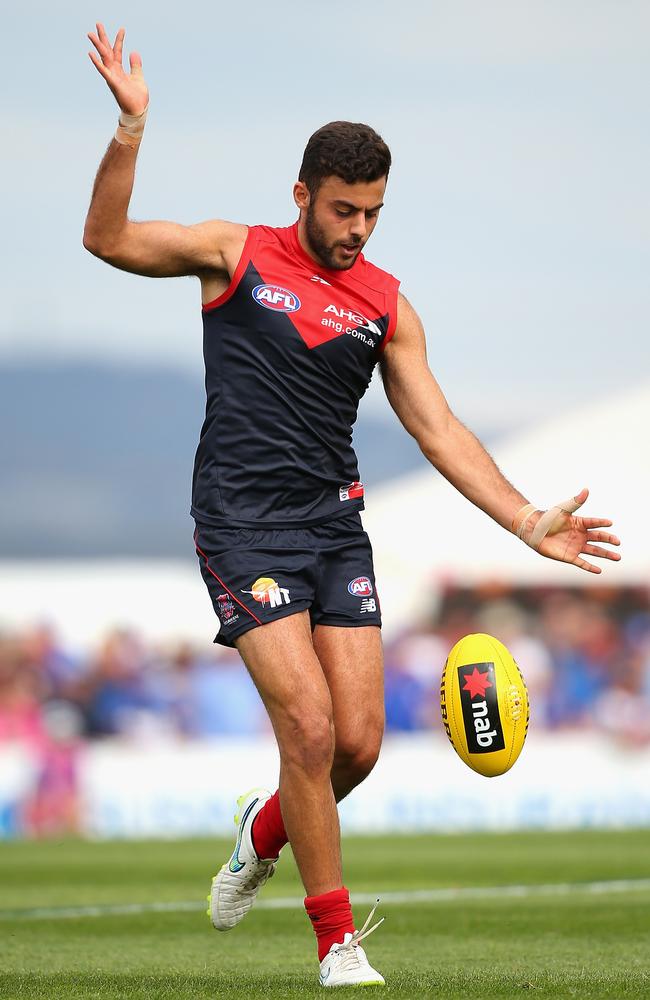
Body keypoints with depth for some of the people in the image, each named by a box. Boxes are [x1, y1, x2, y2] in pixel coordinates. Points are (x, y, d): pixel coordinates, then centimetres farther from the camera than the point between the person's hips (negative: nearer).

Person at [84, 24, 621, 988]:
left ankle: (264, 830, 30)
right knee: (309, 723, -15)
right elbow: (107, 238, -3)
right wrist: (131, 128, -16)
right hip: (245, 527, -4)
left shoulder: (387, 305, 8)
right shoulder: (237, 254, 1)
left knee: (358, 741, -4)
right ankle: (337, 940, -4)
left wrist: (528, 520, -3)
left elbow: (438, 428, 7)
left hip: (336, 527, 4)